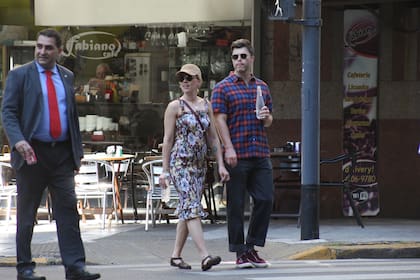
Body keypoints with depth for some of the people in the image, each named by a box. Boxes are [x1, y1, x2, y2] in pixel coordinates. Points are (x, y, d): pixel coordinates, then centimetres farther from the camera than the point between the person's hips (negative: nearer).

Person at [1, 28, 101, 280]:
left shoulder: (67, 77, 14)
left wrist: (78, 149, 13)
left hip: (62, 153, 3)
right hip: (33, 152, -3)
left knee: (68, 210, -3)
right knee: (27, 213, 4)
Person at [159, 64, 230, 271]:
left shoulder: (206, 106, 12)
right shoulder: (175, 106, -2)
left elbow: (213, 138, 13)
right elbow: (168, 139, -3)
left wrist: (220, 164, 6)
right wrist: (164, 170, -6)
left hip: (200, 164, 6)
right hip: (180, 163, -6)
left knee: (186, 210, 9)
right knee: (192, 207, -15)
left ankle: (176, 255, 18)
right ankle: (205, 256, -25)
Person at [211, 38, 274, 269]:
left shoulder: (262, 87, 17)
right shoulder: (222, 88, 0)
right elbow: (220, 120, -7)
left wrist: (267, 117, 0)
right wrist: (228, 148, -17)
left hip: (261, 154, 5)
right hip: (236, 155, -5)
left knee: (265, 199, 0)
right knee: (236, 205, 0)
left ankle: (251, 247, 12)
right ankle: (240, 253, 7)